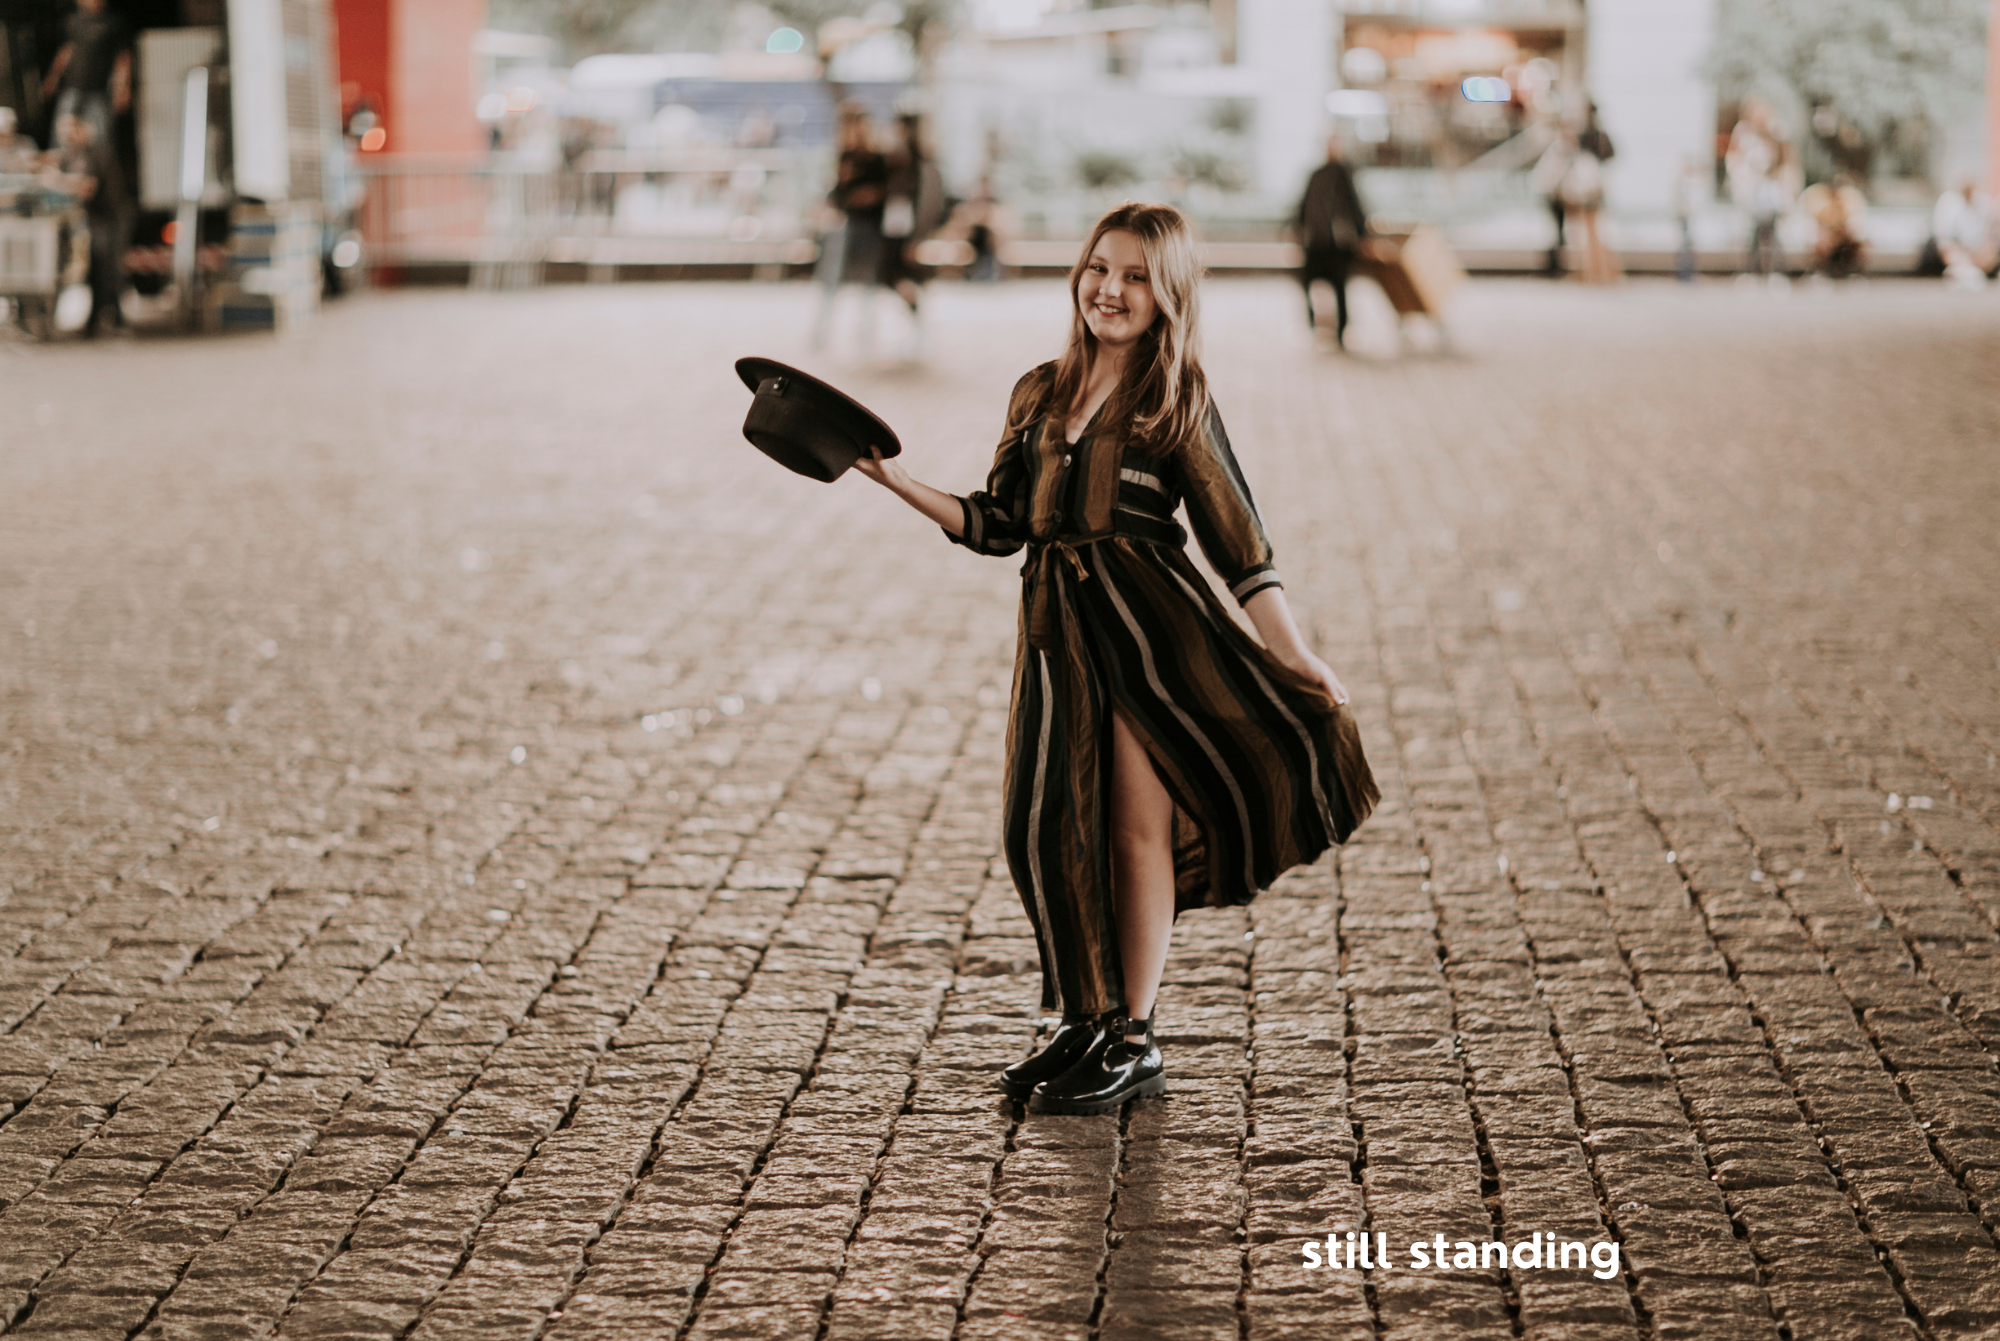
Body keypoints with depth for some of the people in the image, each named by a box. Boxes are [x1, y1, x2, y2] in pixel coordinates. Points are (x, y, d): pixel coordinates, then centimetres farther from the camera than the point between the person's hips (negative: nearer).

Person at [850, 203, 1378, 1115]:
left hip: (1148, 622, -5)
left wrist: (1296, 658, -7)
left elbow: (1237, 538, -2)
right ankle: (1086, 1023, 21)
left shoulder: (1178, 403, -1)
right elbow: (999, 526, 15)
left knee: (1137, 827, 0)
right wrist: (895, 479, 8)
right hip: (1058, 628, 5)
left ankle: (1136, 1041, 11)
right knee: (1047, 826, 5)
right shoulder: (1039, 395, 13)